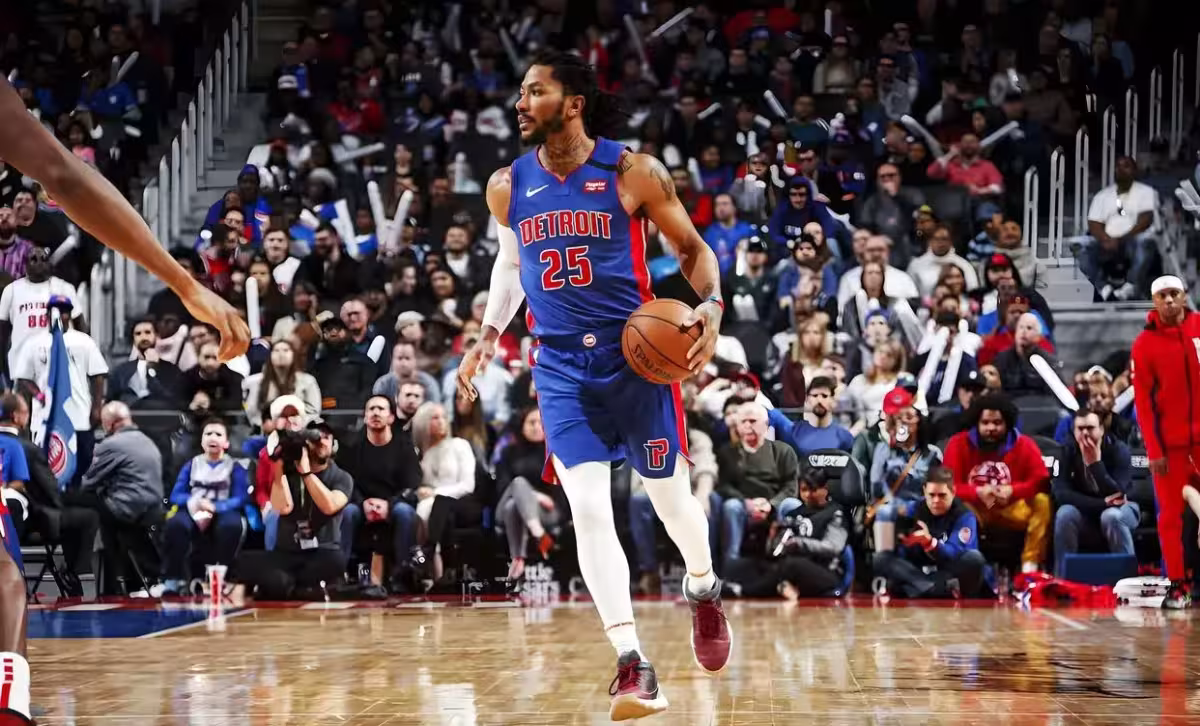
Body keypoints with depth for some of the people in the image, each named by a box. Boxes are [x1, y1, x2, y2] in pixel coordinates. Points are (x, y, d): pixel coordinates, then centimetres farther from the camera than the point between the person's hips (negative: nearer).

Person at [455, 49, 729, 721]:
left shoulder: (633, 172, -8)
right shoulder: (508, 186, 3)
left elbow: (692, 247, 0)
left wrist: (712, 307, -17)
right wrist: (490, 334, 15)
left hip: (636, 355, -2)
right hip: (562, 366, 2)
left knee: (670, 494, 11)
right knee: (588, 510, -10)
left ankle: (704, 590, 44)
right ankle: (633, 666, -8)